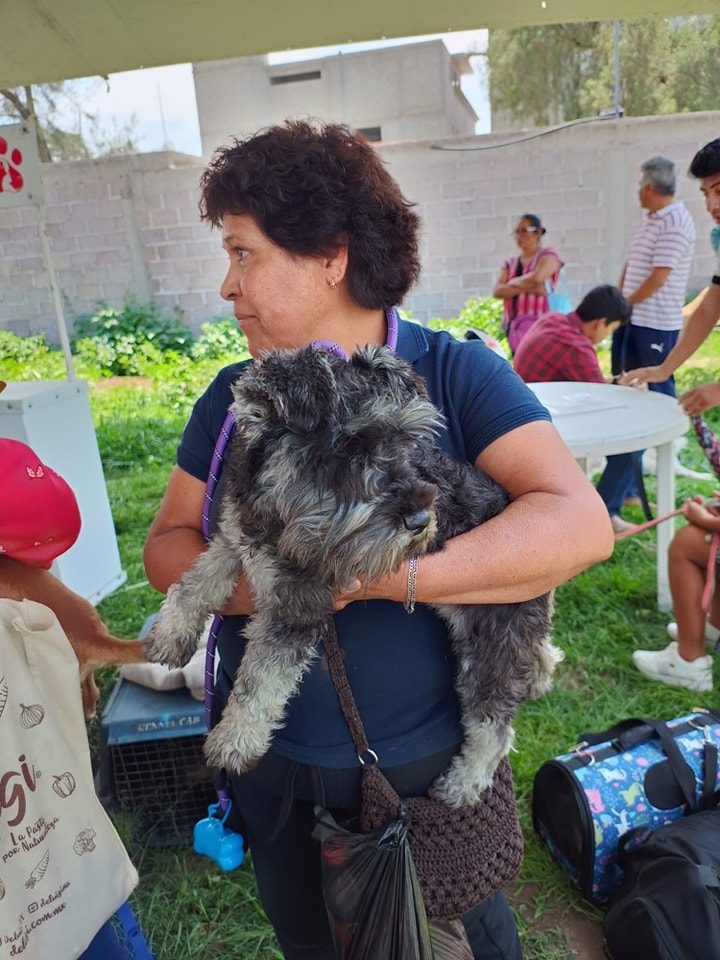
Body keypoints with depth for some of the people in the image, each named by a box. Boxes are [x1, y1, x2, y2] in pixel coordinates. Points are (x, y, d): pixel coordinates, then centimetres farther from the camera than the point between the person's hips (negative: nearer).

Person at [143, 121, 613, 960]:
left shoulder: (455, 374, -17)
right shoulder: (232, 397, -4)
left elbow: (581, 523, -27)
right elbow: (167, 542, -2)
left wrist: (388, 576, -34)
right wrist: (244, 586, -23)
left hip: (430, 757, -3)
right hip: (272, 761, 4)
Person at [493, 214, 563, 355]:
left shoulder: (548, 255, 4)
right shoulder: (510, 263, 20)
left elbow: (536, 278, -17)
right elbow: (497, 291, 2)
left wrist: (512, 282, 2)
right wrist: (526, 287, -12)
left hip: (538, 323, -6)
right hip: (513, 325, 6)